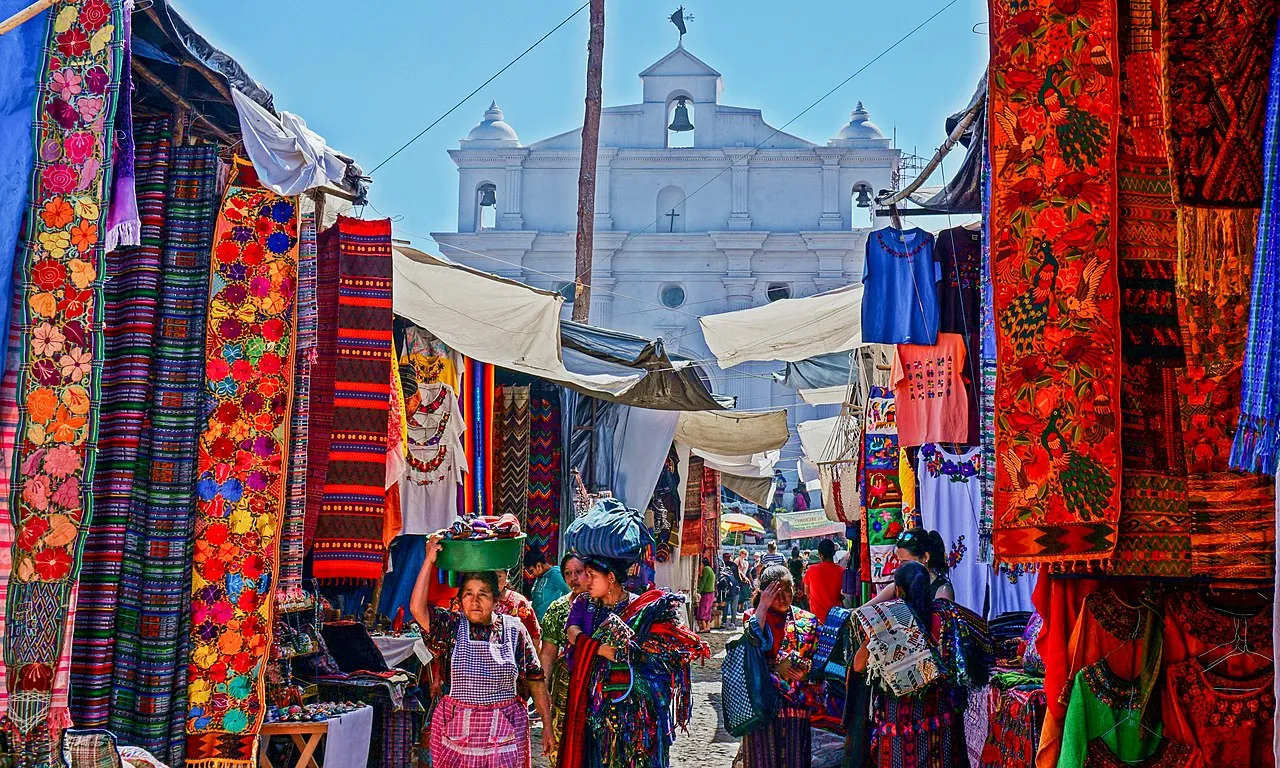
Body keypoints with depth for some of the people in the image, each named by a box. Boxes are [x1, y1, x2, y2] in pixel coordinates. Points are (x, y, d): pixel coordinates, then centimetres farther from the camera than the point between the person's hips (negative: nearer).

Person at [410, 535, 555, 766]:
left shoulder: (514, 629, 0)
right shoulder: (452, 626, -1)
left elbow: (535, 680, 3)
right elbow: (417, 608, -17)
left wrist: (547, 725, 2)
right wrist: (429, 560, -18)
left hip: (505, 730, 0)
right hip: (457, 728, 0)